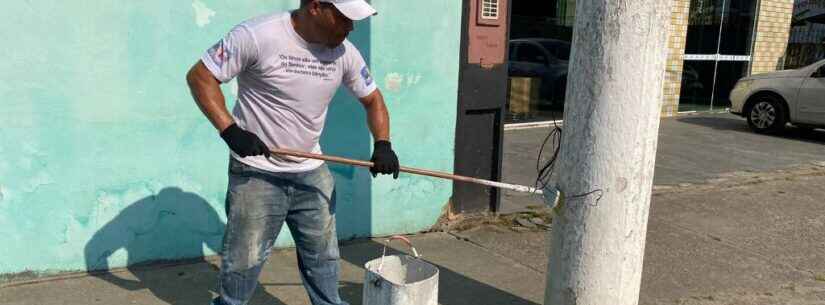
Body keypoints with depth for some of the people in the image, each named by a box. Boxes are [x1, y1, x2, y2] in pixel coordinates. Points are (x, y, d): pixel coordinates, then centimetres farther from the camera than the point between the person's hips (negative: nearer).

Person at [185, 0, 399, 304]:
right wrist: (229, 129, -23)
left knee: (322, 256, 18)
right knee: (244, 260, 8)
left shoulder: (344, 52, -4)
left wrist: (382, 144, -7)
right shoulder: (257, 35, -20)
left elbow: (372, 99, 9)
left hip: (312, 173, 5)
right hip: (256, 175, -5)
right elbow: (200, 76, -13)